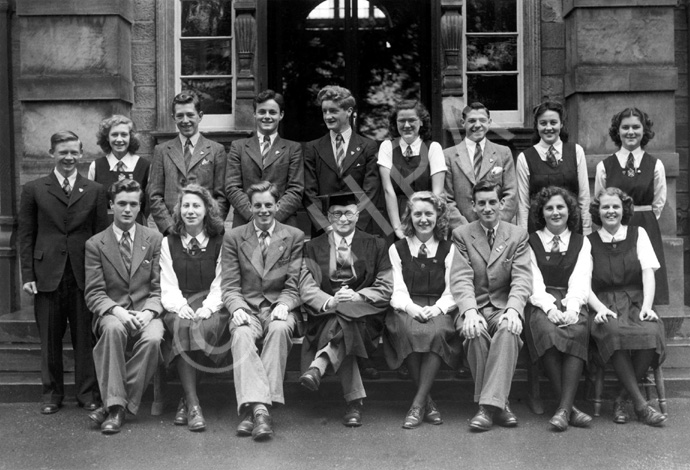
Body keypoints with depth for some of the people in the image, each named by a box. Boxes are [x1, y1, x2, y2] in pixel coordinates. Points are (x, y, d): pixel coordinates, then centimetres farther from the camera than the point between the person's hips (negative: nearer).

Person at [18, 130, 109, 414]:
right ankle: (52, 394, 20)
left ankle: (87, 393, 15)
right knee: (50, 339, 7)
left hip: (84, 275, 0)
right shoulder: (33, 190, 6)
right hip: (47, 275, 0)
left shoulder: (95, 191, 6)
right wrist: (27, 274, -2)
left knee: (84, 337, 4)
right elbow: (25, 235, 5)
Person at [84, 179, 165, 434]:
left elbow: (159, 287, 4)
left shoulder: (154, 239, 8)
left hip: (145, 312, 1)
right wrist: (117, 311, -20)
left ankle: (114, 405, -24)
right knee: (113, 328, -36)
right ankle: (115, 405, -31)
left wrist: (148, 312, -16)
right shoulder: (95, 244, 6)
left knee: (153, 338, -33)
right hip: (111, 313, 0)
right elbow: (94, 293, 0)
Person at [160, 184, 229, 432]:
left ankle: (187, 401, -20)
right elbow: (168, 284, 8)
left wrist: (207, 308, -15)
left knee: (203, 328, -35)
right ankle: (193, 403, -35)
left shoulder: (220, 242, 11)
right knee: (182, 327, -34)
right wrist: (180, 306, -12)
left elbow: (220, 283, 3)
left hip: (211, 306, -1)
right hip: (180, 306, 1)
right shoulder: (168, 243, 16)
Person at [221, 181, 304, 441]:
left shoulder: (294, 237, 10)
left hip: (279, 307, 0)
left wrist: (284, 305, -16)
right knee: (241, 334, -34)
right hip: (246, 308, 1)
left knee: (280, 329, -35)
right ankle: (258, 407, -44)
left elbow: (294, 285, 5)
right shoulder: (233, 237, 12)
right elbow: (229, 285, 5)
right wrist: (237, 308, -16)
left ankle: (252, 409, -37)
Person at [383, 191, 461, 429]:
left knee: (438, 331, -35)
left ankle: (418, 403, -26)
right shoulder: (397, 249, 14)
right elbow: (398, 291, 5)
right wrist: (412, 307, -17)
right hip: (407, 309, 0)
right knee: (410, 330, -35)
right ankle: (428, 401, -20)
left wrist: (437, 308, -16)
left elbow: (451, 292, 5)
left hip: (439, 311, 0)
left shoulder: (449, 249, 13)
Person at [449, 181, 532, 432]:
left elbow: (522, 279, -3)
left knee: (509, 330, -34)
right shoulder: (461, 235, 7)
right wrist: (470, 311, -25)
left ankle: (489, 406, -34)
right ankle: (498, 404, -20)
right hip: (473, 308, 0)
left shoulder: (518, 236, 9)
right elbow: (461, 279, -6)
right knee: (475, 333, -33)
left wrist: (513, 310, -23)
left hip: (504, 307, 0)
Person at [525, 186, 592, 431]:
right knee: (547, 331, -35)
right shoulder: (530, 243, 15)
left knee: (578, 331, -33)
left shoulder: (582, 243, 19)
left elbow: (580, 281, 4)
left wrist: (571, 307, -16)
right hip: (541, 304, -1)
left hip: (572, 303, 1)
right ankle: (569, 407, -30)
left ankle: (564, 408, -36)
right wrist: (549, 307, -16)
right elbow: (533, 282, 3)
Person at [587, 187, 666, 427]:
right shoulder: (589, 241, 13)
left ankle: (622, 400, -17)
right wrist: (600, 308, -17)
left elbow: (648, 273, 4)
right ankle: (640, 403, -29)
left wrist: (647, 306, -12)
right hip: (606, 306, -1)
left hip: (636, 303, 1)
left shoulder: (638, 234, 16)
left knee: (652, 332, -33)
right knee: (614, 331, -37)